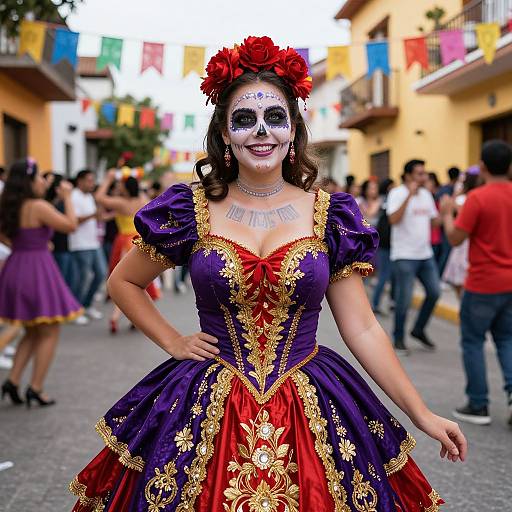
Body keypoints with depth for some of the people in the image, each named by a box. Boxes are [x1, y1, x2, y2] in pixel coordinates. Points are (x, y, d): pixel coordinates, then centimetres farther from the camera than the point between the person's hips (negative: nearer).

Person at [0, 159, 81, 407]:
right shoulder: (39, 206, -15)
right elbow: (71, 225, -13)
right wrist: (67, 197, -4)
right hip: (37, 269, -8)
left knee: (33, 332, 20)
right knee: (49, 333, 4)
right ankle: (36, 388, 4)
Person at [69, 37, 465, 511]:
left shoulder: (330, 215, -2)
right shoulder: (191, 210, -3)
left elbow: (362, 329, 0)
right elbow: (122, 282, 11)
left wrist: (423, 415, -2)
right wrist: (173, 342, 0)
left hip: (314, 412, 0)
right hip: (206, 413, 0)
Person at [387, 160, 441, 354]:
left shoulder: (426, 194, 11)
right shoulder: (397, 194, -10)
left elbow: (435, 220, 18)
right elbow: (393, 220, -25)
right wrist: (409, 195, -27)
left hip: (426, 254, 7)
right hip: (404, 256, -7)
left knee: (434, 292, 5)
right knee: (404, 299, -3)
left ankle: (419, 330, 24)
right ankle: (398, 338, 14)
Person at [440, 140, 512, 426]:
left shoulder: (478, 197, -15)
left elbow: (455, 238, -12)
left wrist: (447, 213, 4)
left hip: (483, 284, -5)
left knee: (473, 341, 8)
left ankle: (478, 406, 11)